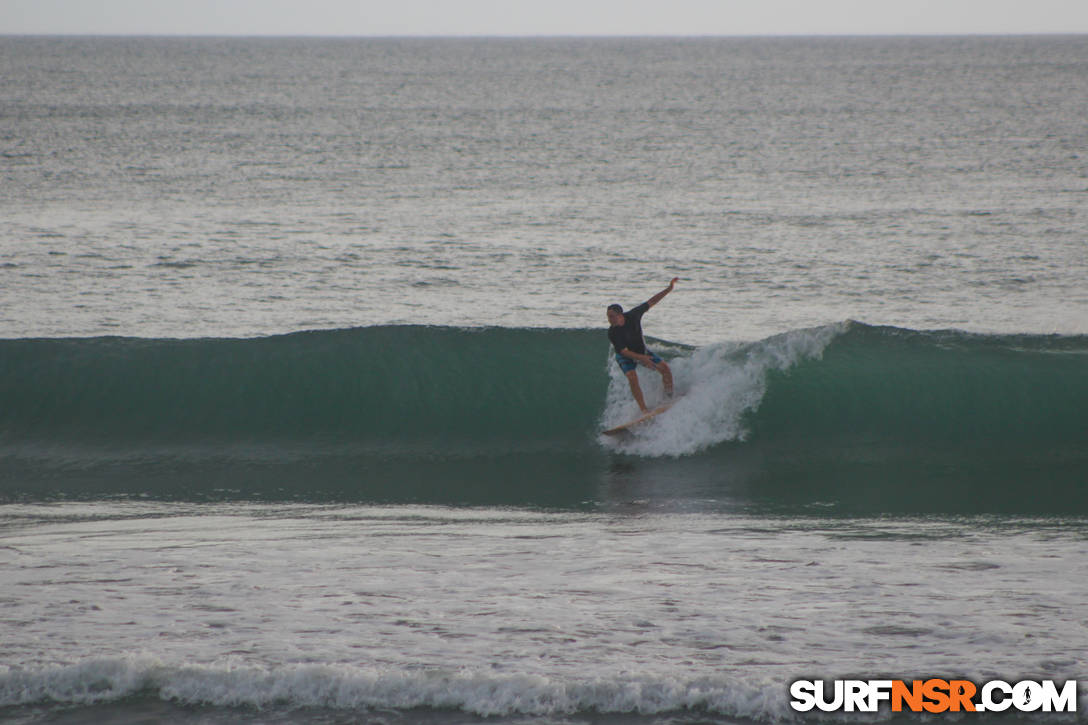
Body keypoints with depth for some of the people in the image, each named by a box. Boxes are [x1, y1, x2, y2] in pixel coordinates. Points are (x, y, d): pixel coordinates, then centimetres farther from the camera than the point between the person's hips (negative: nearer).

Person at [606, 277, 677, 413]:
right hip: (626, 357, -4)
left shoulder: (633, 315, -21)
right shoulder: (612, 333, -28)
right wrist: (642, 359, -39)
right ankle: (644, 409, -23)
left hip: (642, 351, 4)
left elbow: (651, 302, -12)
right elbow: (623, 351, -27)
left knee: (664, 367, -8)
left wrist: (669, 289, -16)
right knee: (632, 378, -27)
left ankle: (670, 398, 7)